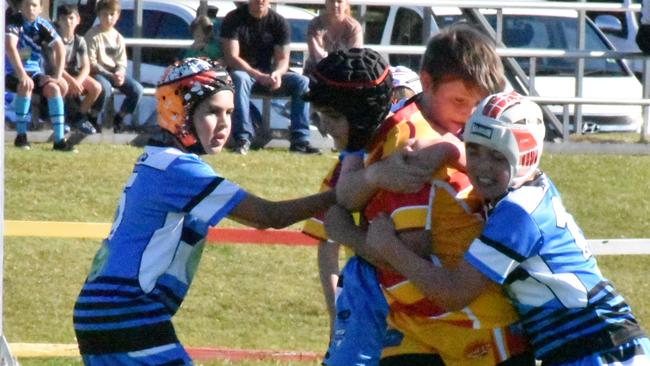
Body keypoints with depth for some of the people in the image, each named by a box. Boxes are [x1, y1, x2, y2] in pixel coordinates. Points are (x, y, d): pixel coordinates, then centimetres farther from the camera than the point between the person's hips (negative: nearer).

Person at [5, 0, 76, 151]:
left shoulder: (42, 25, -2)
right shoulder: (14, 21, -14)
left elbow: (59, 48, -3)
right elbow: (10, 47, -27)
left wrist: (57, 76, -13)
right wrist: (22, 74, -37)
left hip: (35, 71, 4)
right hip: (12, 71, -4)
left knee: (54, 88, -19)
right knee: (26, 84, -34)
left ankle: (59, 140, -19)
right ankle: (21, 136, -28)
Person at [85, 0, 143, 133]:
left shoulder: (118, 37, 11)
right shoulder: (92, 35, -6)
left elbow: (122, 63, 9)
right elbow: (91, 63, -11)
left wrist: (119, 74, -15)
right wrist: (110, 76, -19)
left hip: (115, 72, 5)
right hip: (97, 72, -5)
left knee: (136, 89, -16)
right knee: (105, 88, -38)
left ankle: (119, 119, 4)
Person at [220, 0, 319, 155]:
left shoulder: (279, 22, 0)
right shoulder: (233, 19, -10)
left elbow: (283, 59, -3)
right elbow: (231, 58, -18)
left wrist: (277, 73, -30)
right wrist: (259, 76, -32)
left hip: (269, 75, 4)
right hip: (243, 71, -4)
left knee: (301, 82, -19)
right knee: (239, 78, -38)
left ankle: (300, 140, -22)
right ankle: (243, 138, -42)